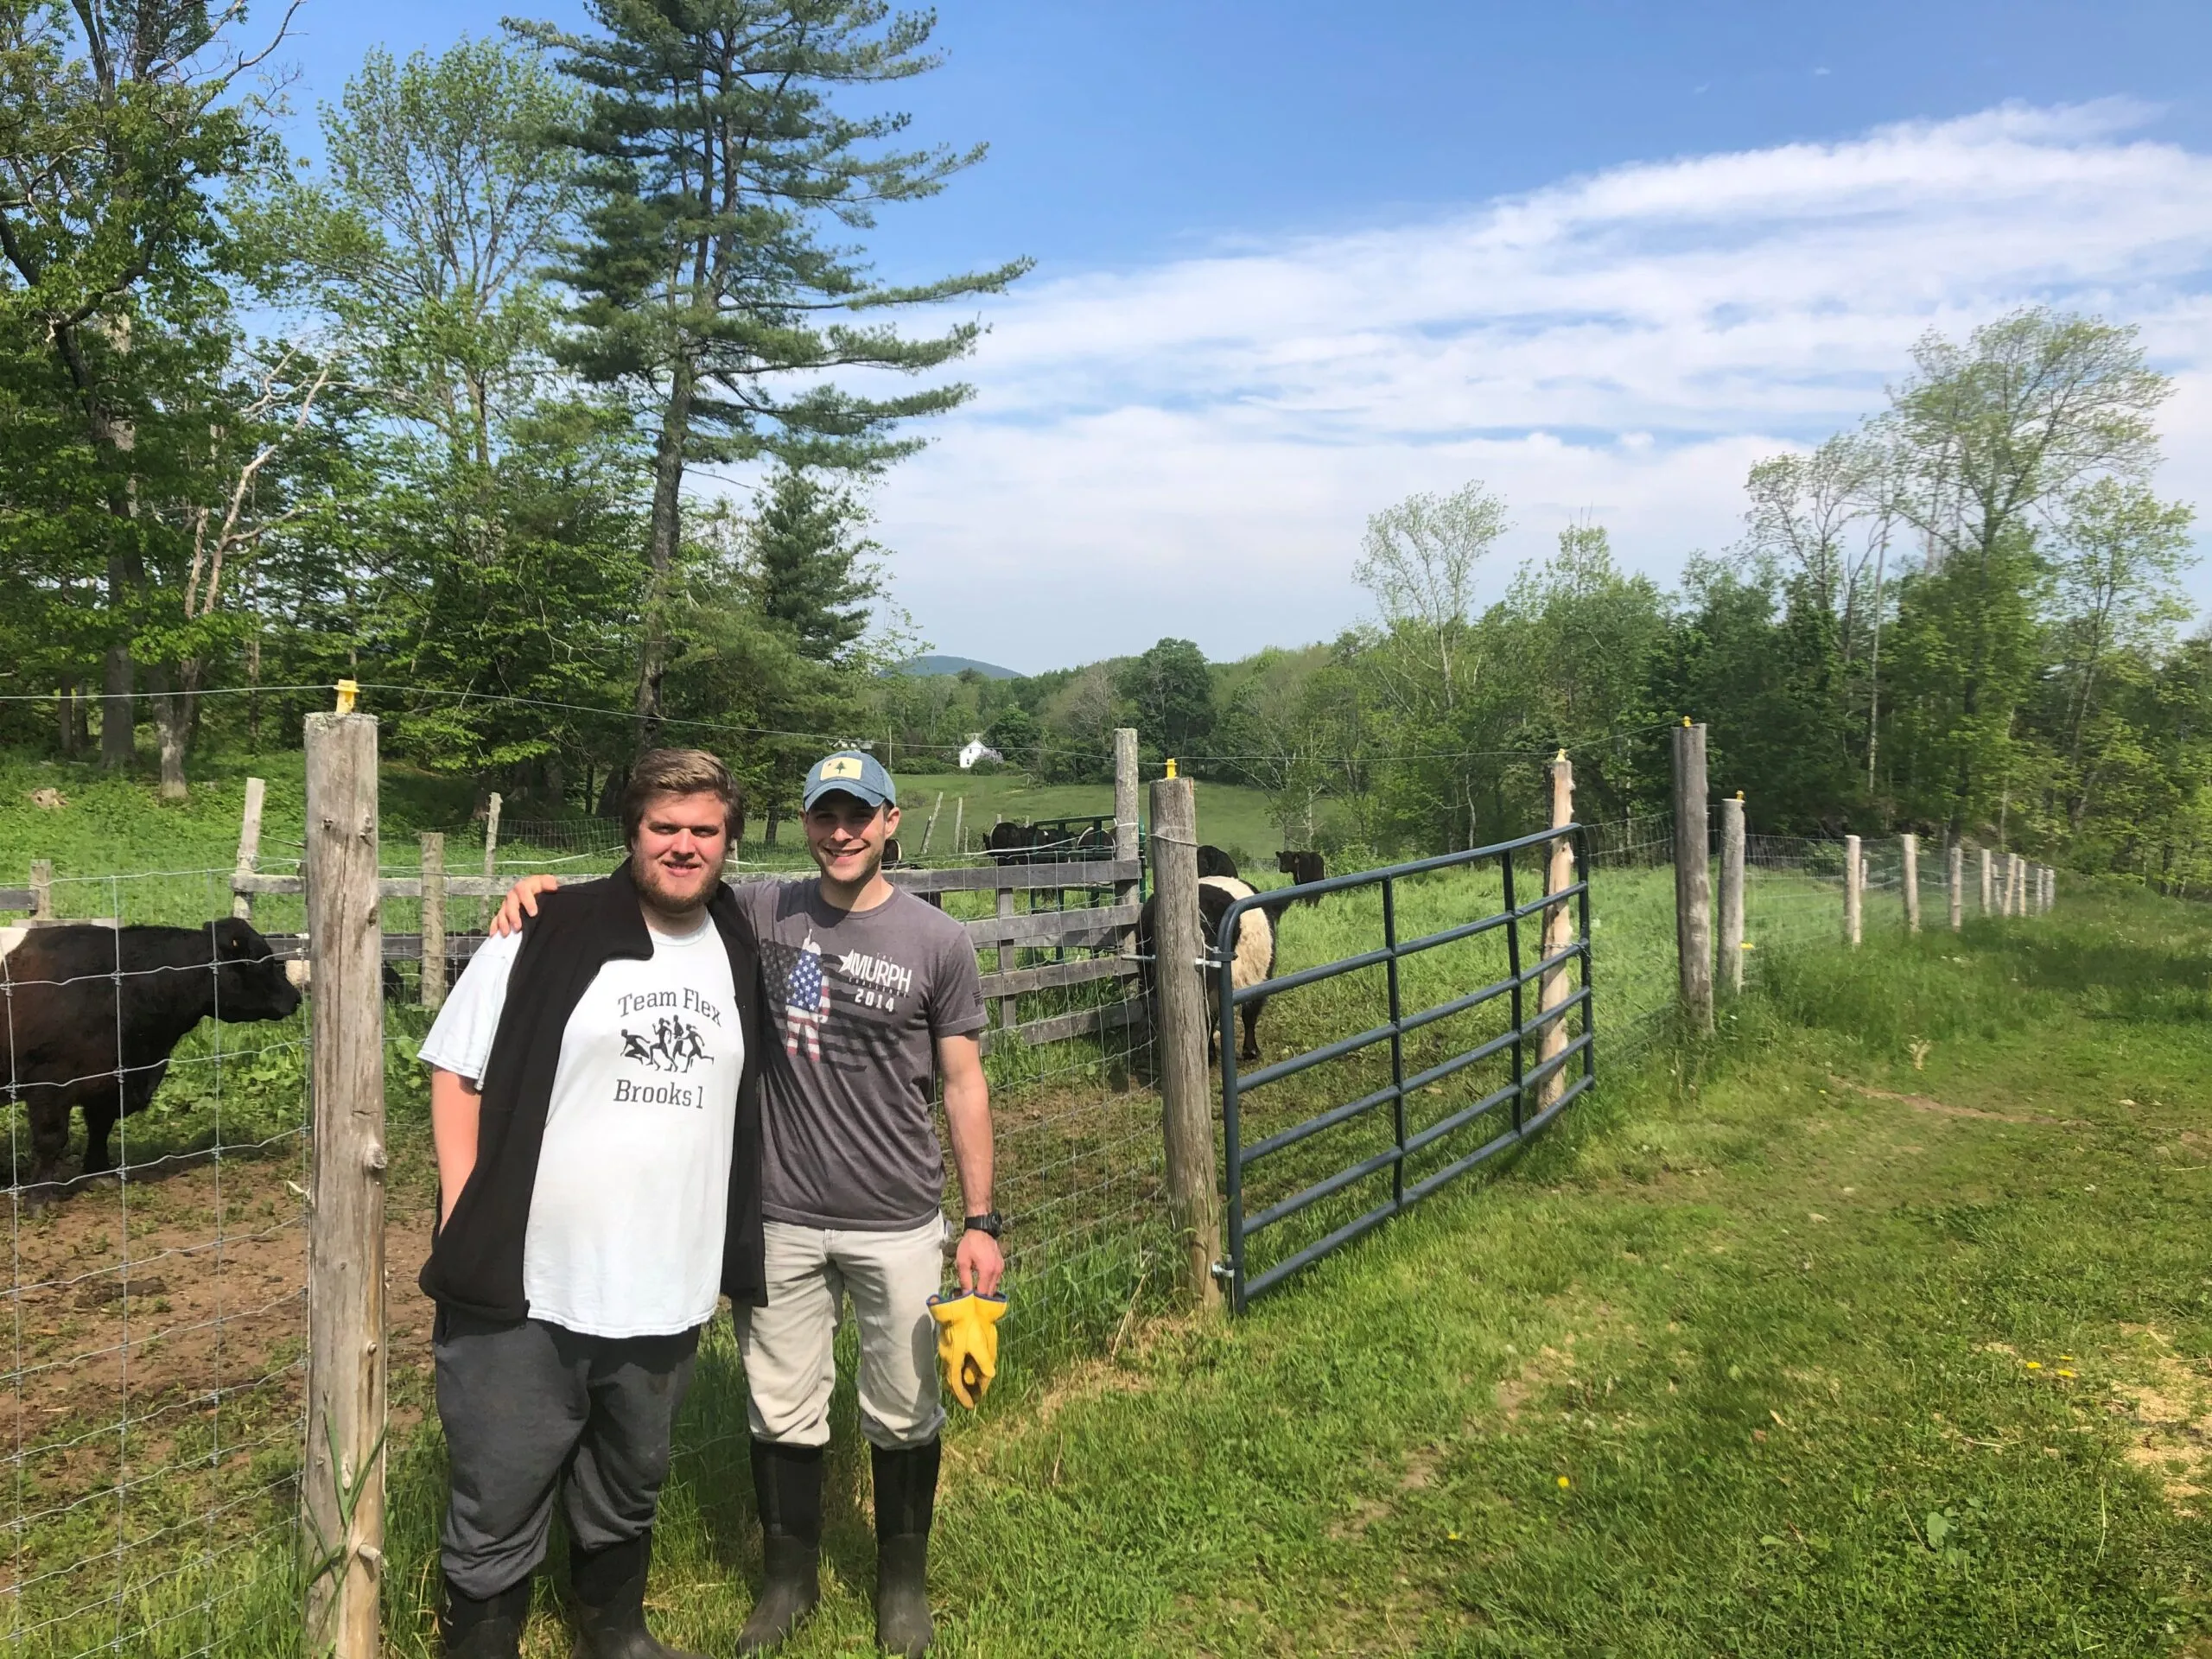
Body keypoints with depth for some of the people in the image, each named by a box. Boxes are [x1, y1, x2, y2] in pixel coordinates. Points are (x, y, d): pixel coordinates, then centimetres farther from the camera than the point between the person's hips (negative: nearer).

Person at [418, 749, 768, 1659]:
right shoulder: (549, 933, -10)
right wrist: (466, 1228, -12)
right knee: (497, 1507, 8)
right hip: (524, 1291, -5)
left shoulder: (741, 951, 6)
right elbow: (456, 1071, -7)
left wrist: (741, 1256, 16)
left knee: (628, 1491, 24)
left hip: (665, 1297, 5)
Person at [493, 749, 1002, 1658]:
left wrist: (981, 1221, -4)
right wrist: (546, 888, -21)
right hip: (781, 1217, 1)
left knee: (904, 1413, 14)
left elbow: (964, 1085, -2)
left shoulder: (937, 942, -6)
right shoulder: (763, 912, -2)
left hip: (897, 1224, -1)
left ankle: (903, 1579, 38)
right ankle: (790, 1575, 38)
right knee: (783, 1412, 14)